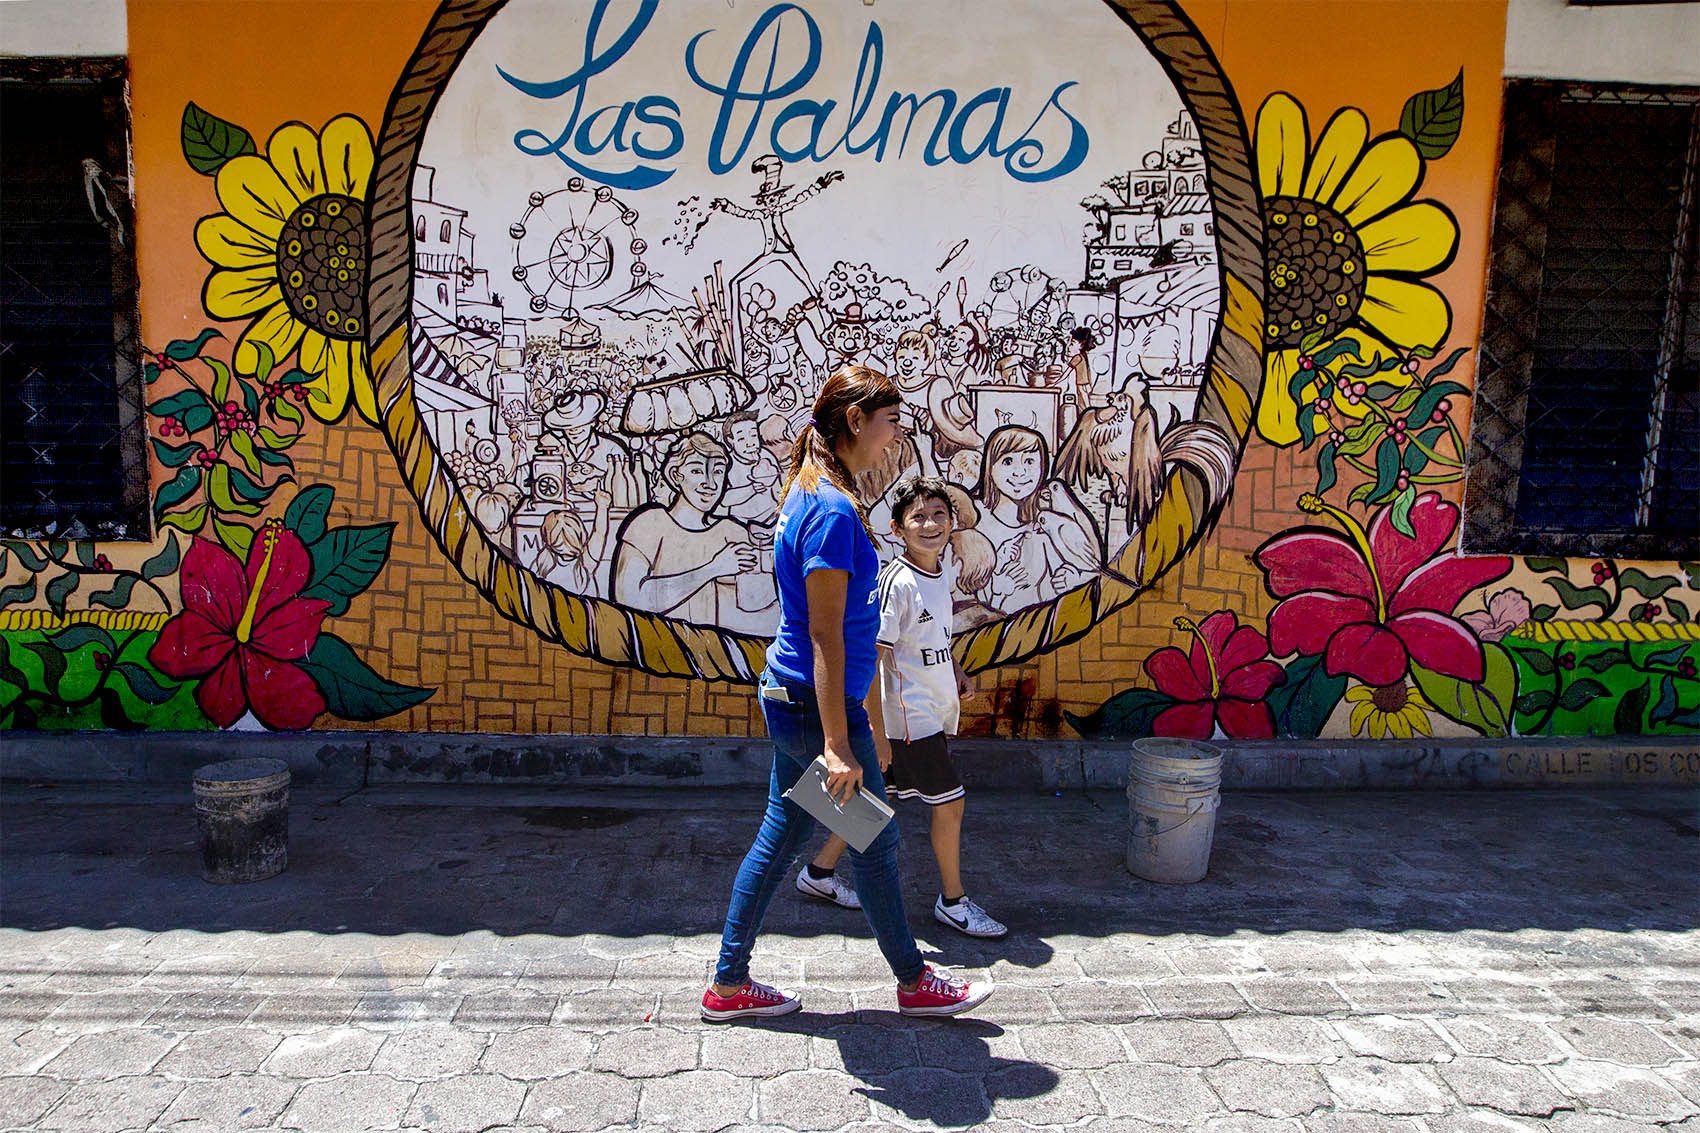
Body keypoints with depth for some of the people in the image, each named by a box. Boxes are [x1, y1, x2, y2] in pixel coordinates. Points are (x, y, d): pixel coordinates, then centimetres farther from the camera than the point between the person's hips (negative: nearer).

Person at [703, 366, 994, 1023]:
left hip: (792, 698, 10)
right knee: (876, 844, 8)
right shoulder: (833, 510, -20)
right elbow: (825, 634, -22)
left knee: (779, 841, 16)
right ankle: (914, 982, 28)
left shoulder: (812, 498, 11)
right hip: (818, 705, -10)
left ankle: (728, 986, 27)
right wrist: (838, 745, -22)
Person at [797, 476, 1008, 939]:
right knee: (950, 802, 1)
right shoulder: (897, 582, -20)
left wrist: (955, 671, 10)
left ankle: (819, 870, 31)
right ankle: (953, 901, 20)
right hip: (911, 716, -8)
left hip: (934, 711, 9)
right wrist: (877, 734, -23)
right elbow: (871, 656, -21)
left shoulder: (940, 573, 7)